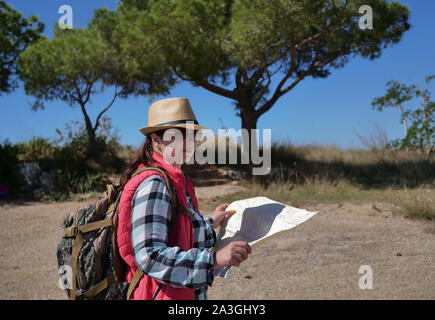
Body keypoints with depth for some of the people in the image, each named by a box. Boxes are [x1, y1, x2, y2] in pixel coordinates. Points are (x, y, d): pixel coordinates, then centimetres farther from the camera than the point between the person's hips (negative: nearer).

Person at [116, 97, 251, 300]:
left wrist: (211, 223, 24)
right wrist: (215, 259, -31)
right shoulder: (153, 184, -20)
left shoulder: (177, 180, 8)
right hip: (160, 294, -9)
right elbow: (149, 256, -28)